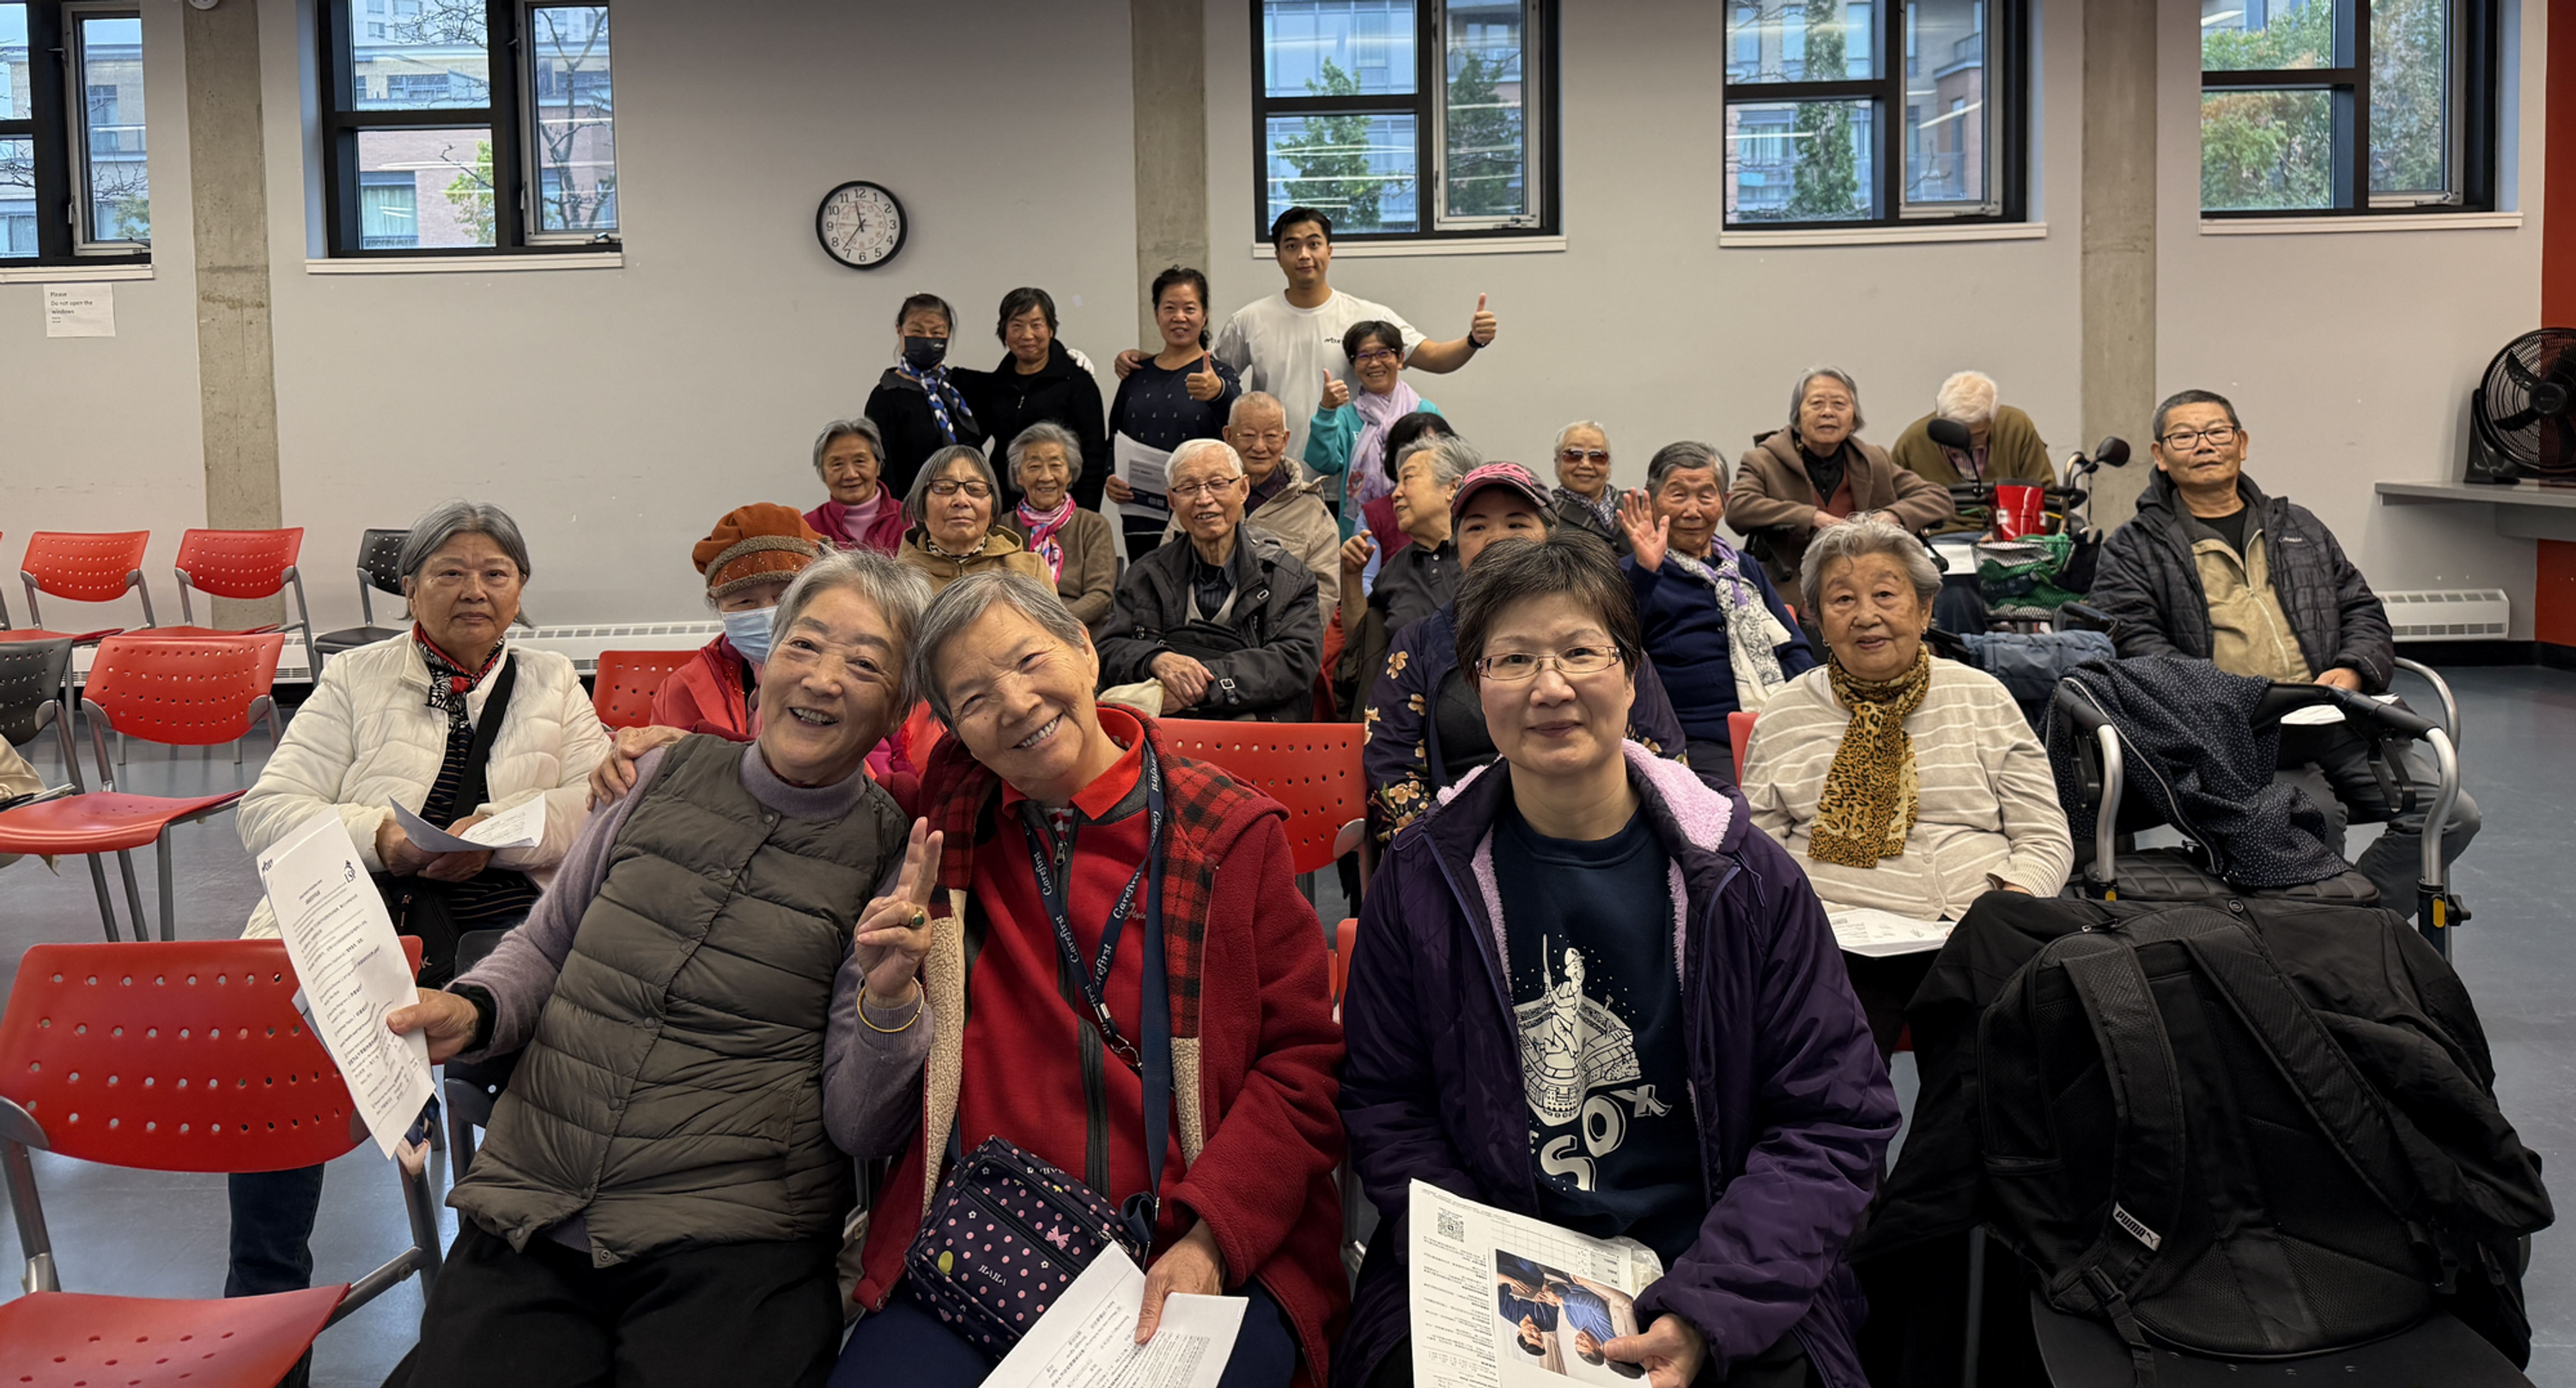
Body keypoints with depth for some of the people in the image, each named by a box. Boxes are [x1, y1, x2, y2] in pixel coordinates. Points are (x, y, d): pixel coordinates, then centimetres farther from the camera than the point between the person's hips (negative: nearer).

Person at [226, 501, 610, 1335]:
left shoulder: (551, 683, 21)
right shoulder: (354, 680, 18)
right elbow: (266, 813, 8)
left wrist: (500, 829, -11)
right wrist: (381, 834, -10)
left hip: (504, 924, 0)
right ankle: (263, 1297, -13)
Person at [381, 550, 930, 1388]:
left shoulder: (894, 859, 1)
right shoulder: (673, 773, 10)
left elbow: (862, 1129, -1)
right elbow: (545, 946, 22)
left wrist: (888, 998, -19)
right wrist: (471, 1011, 2)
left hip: (730, 1237, -2)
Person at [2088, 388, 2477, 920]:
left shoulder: (2299, 528, 27)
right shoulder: (2132, 550, 11)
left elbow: (2362, 611, 24)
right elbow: (2134, 644, -3)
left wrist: (2352, 672, 1)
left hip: (2334, 719, 5)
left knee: (2452, 814, -13)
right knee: (2315, 820, -32)